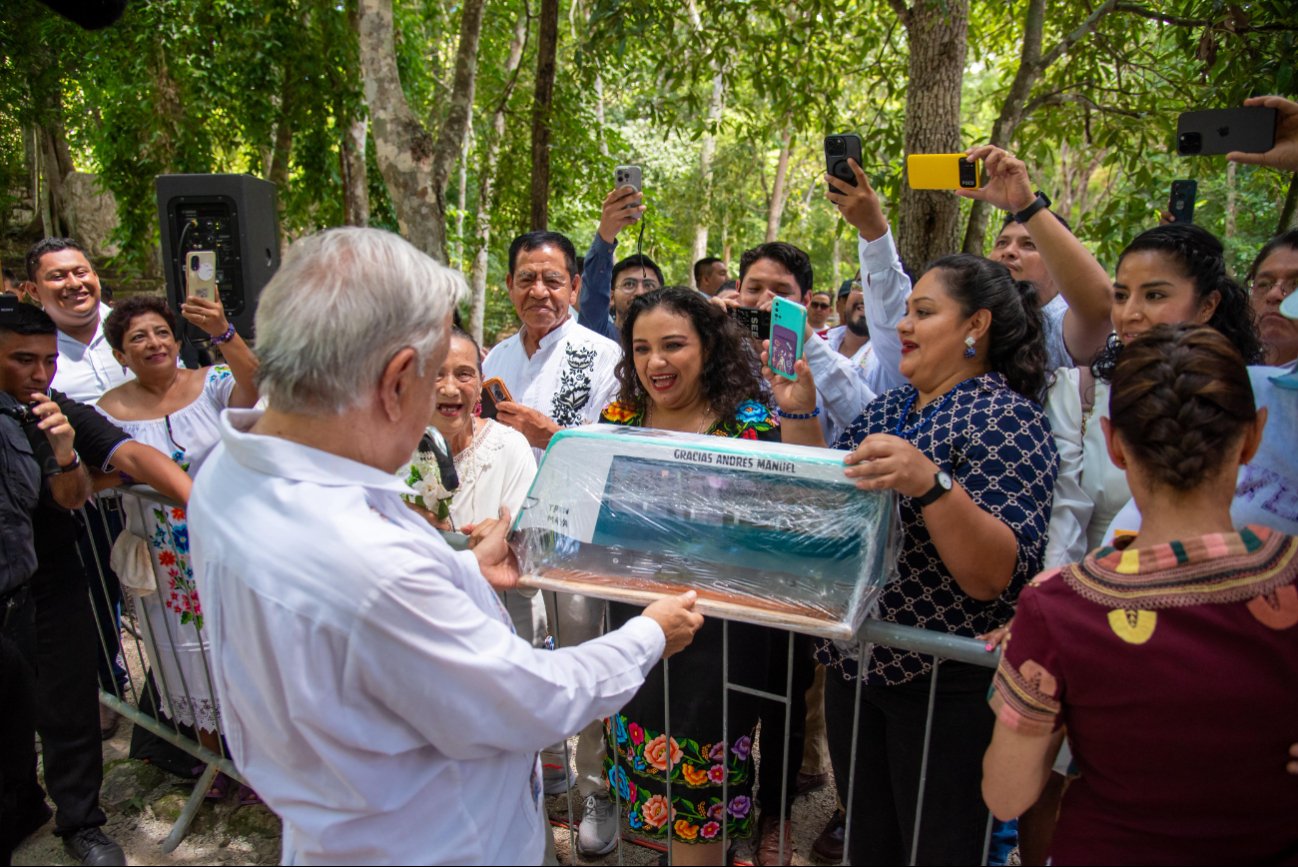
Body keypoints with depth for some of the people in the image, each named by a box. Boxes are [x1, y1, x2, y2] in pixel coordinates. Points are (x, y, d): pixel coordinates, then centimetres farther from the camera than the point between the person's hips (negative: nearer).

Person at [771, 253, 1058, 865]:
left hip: (947, 684, -7)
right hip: (855, 665, 7)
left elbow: (994, 576, -24)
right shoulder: (888, 407, 8)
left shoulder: (1005, 417, -14)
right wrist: (797, 411, 1)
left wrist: (931, 482, -38)